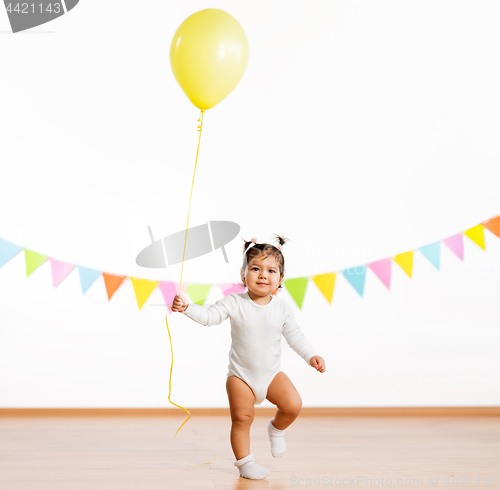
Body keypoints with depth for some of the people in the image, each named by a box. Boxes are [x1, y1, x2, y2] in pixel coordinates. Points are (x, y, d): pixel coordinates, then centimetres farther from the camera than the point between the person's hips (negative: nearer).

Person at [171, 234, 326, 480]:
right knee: (241, 418, -3)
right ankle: (245, 462, 18)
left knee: (293, 405, -13)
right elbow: (209, 316, -21)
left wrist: (311, 356, -3)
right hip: (241, 375, -2)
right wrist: (187, 307, -38)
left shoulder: (282, 308, -4)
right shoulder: (234, 303, -13)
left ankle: (276, 429, 19)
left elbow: (294, 335, 4)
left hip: (272, 374, 2)